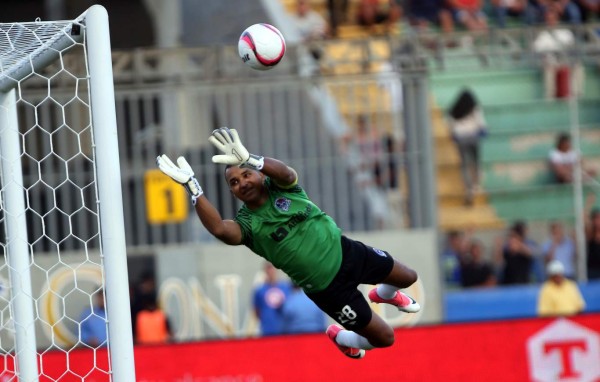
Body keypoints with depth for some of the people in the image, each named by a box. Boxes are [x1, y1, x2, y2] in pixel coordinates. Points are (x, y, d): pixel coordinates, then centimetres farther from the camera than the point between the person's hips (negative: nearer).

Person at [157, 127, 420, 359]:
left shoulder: (280, 187, -9)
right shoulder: (248, 224, -17)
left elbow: (287, 173, -35)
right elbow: (219, 229, -40)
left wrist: (250, 160, -56)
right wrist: (193, 188, -49)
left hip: (346, 252, 3)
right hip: (327, 289, -3)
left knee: (408, 278, 19)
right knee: (384, 338, 2)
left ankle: (383, 294, 55)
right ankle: (338, 337, 34)